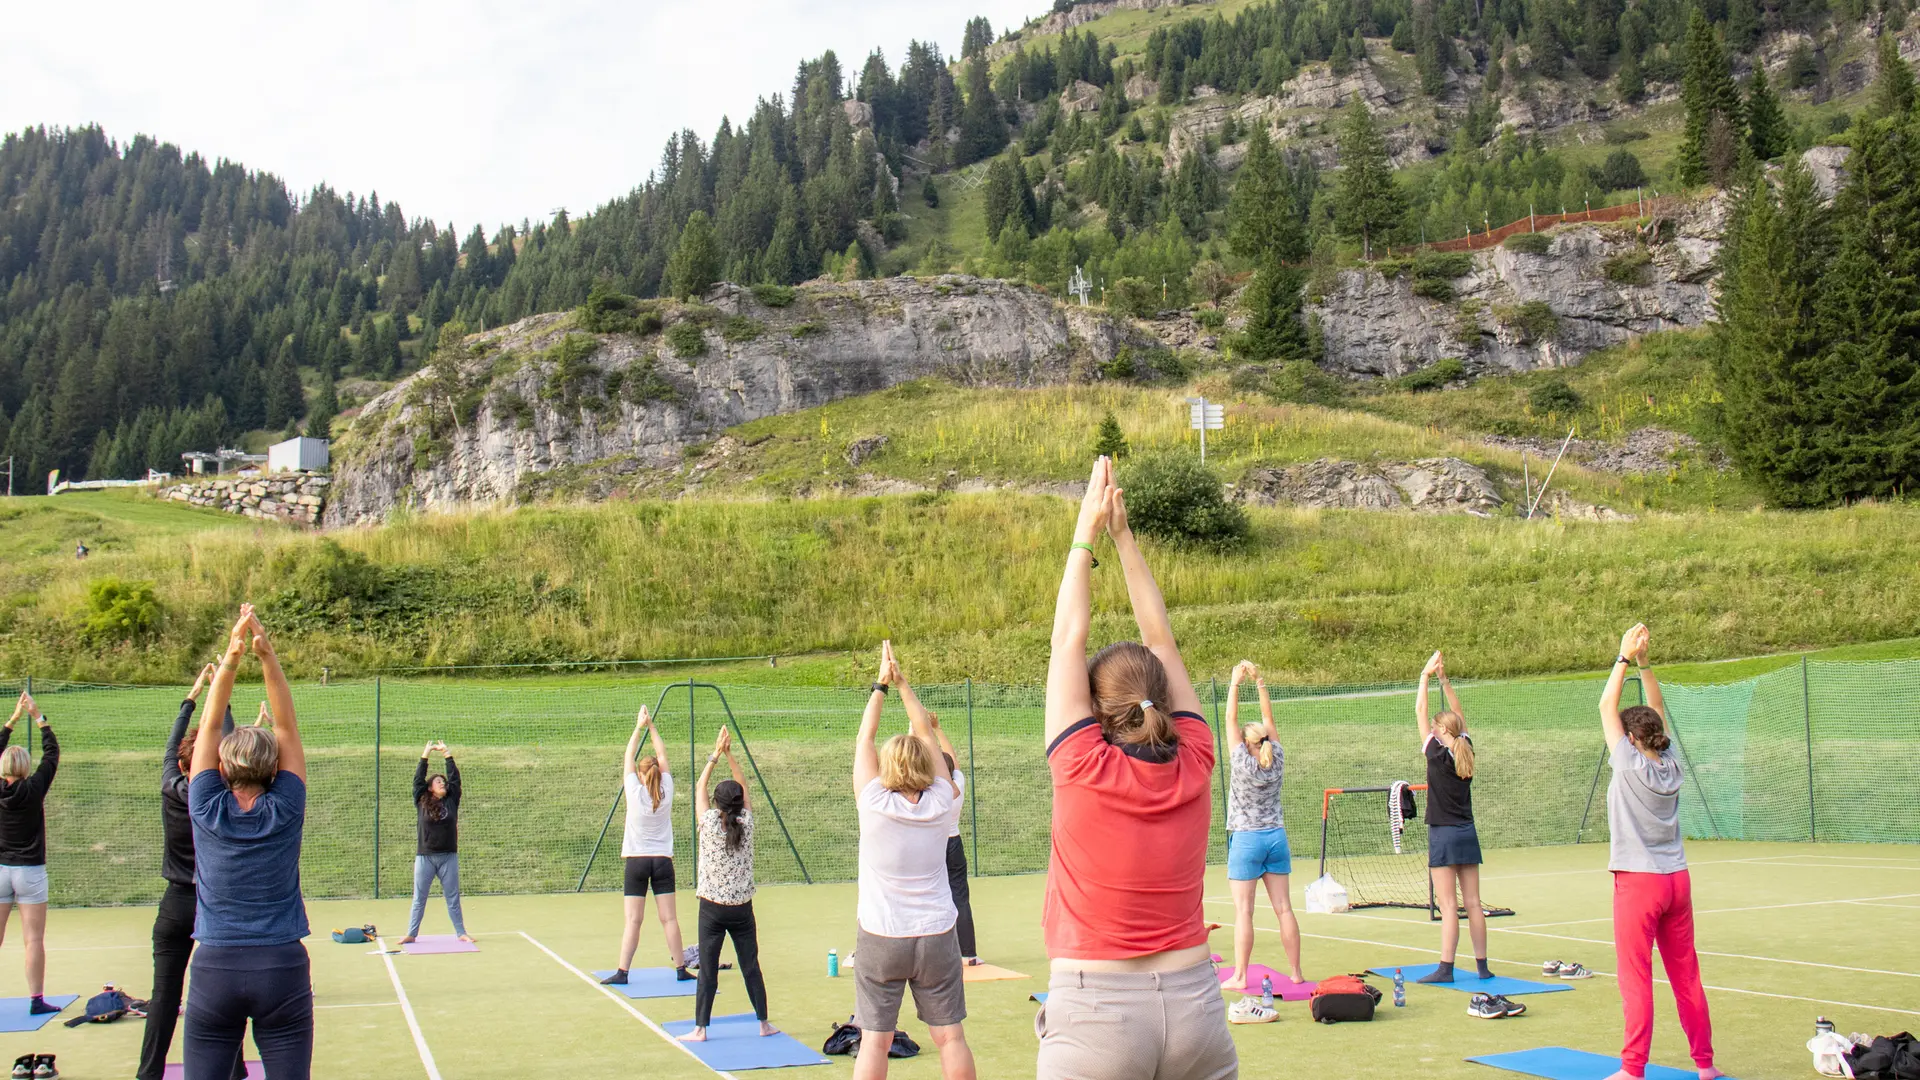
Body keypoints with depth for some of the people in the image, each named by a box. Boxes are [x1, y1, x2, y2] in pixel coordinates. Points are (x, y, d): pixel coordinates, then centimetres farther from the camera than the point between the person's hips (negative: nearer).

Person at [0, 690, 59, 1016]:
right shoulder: (34, 789, -10)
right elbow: (52, 753, 0)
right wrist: (39, 716, 5)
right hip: (29, 871, -3)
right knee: (34, 940, -1)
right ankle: (36, 1000, -1)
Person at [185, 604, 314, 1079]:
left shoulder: (208, 809, -3)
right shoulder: (284, 811, -4)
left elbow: (210, 726, 0)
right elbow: (287, 726, -1)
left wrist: (231, 657, -6)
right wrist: (267, 657, -8)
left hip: (215, 968, 1)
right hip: (282, 968, 0)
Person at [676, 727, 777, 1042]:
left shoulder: (710, 825, -11)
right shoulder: (746, 824, -6)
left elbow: (700, 787, 2)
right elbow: (743, 785, 6)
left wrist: (716, 755, 5)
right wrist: (728, 754, 2)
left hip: (712, 907, -2)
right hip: (742, 908, 2)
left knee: (708, 970, 1)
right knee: (751, 966, 9)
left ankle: (700, 1029, 4)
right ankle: (764, 1024, 17)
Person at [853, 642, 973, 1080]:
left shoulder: (874, 805, -10)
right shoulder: (941, 805, -5)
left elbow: (865, 737, 1)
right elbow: (926, 734, 5)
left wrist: (882, 685, 9)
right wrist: (901, 683, 10)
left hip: (881, 940, -1)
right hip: (937, 936, 2)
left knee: (875, 1040, 2)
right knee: (950, 1036, 5)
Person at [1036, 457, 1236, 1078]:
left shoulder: (1083, 769, -12)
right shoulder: (1193, 767, -3)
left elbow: (1069, 638, -1)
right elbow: (1161, 642, 7)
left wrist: (1085, 534, 8)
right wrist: (1123, 536, 13)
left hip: (1094, 1013, -4)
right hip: (1194, 1002, 4)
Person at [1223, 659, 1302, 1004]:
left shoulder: (1242, 762, -11)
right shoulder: (1277, 761, -1)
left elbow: (1232, 720, -8)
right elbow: (1269, 719, 8)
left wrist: (1236, 682, -3)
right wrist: (1259, 681, 8)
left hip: (1246, 839, -5)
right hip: (1276, 836, 5)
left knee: (1243, 910, -3)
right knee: (1283, 907, 6)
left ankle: (1240, 976, -1)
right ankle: (1296, 972, 10)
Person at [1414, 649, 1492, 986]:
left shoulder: (1437, 753, -11)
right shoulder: (1466, 750, 3)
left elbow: (1420, 713, -5)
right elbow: (1459, 716, 17)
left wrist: (1426, 675, 3)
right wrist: (1444, 679, 17)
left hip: (1443, 835, -6)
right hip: (1467, 833, 6)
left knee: (1448, 906, -7)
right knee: (1473, 903, 8)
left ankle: (1445, 968, -6)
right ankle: (1482, 965, 11)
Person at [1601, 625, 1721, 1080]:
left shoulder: (1632, 766, -12)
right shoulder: (1670, 765, 3)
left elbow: (1607, 708, -7)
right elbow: (1658, 710, 14)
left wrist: (1626, 658, -2)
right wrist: (1642, 661, 11)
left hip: (1638, 883, -6)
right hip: (1677, 880, 7)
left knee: (1636, 981, -4)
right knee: (1687, 978, 12)